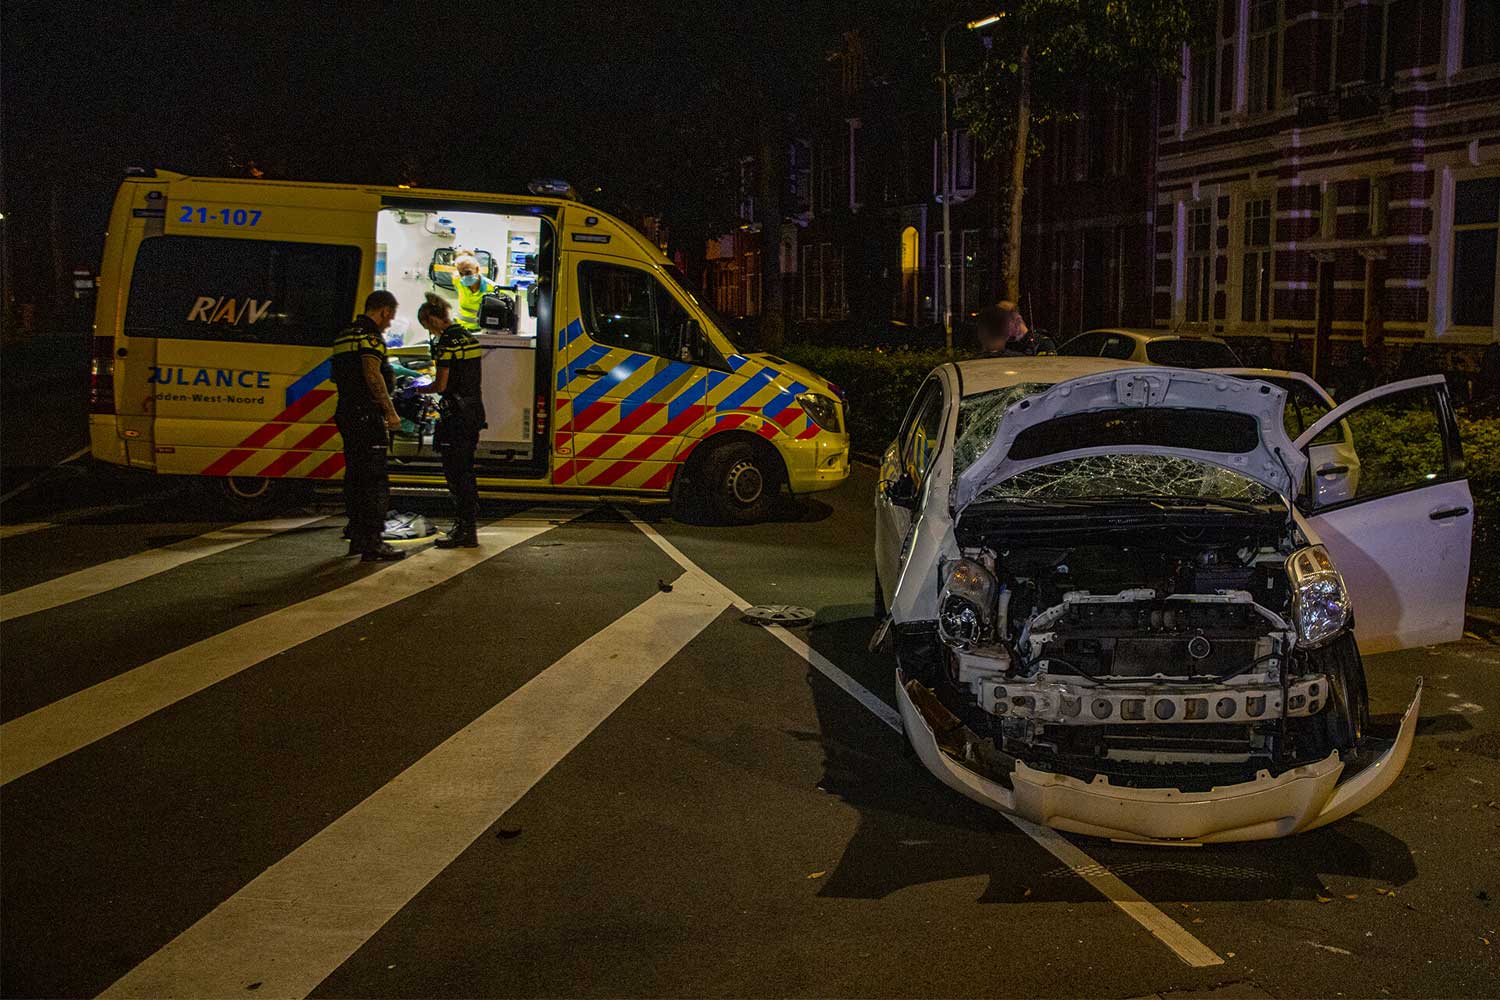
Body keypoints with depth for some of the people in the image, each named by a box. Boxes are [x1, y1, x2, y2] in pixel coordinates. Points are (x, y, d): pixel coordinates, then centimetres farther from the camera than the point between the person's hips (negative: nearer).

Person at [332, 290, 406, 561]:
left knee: (355, 477, 15)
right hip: (368, 416, -10)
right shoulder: (370, 335, -11)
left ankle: (357, 538, 21)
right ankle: (372, 544, -10)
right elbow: (372, 374, -22)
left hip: (347, 414, 10)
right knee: (376, 480, -8)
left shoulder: (345, 335, 19)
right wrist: (391, 411, -18)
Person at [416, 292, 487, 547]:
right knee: (466, 470, 16)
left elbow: (441, 385, -15)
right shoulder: (469, 337, 13)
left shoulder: (446, 342, -14)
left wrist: (418, 389, 2)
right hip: (475, 410, 9)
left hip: (456, 415, -9)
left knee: (454, 471, -4)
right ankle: (468, 524, 24)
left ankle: (465, 532, -4)